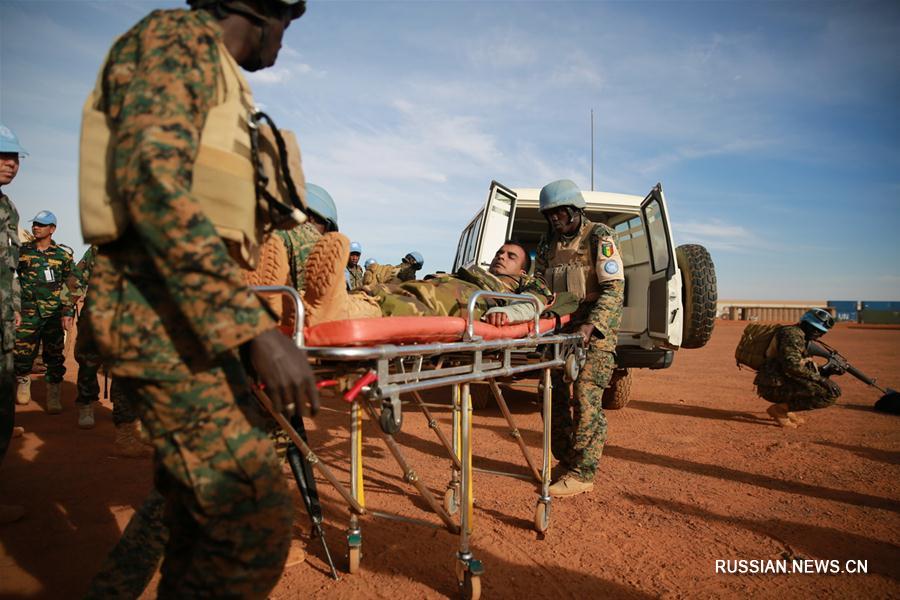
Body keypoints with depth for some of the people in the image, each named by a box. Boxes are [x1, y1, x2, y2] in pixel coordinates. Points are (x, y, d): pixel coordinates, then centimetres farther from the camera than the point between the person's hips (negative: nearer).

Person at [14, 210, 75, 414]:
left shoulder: (62, 256, 5)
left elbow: (69, 287, 5)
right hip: (28, 313, 1)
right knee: (22, 353, -1)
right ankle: (23, 382, 28)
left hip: (54, 314, -1)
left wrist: (68, 313, -3)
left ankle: (53, 396, 9)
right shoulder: (21, 251, 8)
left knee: (55, 356, 1)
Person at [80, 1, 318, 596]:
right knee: (255, 523, -11)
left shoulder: (218, 79, 25)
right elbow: (151, 174, -22)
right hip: (163, 319, -11)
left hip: (186, 320, 11)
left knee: (191, 500, 21)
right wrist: (255, 329, -30)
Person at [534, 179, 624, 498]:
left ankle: (582, 473, -5)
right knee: (557, 396, 6)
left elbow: (614, 289, -14)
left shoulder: (599, 237, -8)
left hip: (596, 329, -6)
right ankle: (565, 463, 20)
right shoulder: (548, 242, 11)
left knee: (585, 397, -12)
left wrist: (591, 325, -26)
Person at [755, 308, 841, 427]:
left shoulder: (802, 337, 21)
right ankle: (779, 409, -9)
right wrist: (819, 378, -22)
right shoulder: (792, 334, -12)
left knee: (833, 389, 21)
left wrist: (827, 371, 11)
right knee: (829, 394, -18)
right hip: (774, 387, -10)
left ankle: (786, 410, 10)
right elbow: (792, 366, -24)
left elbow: (804, 368, 23)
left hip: (782, 382, 10)